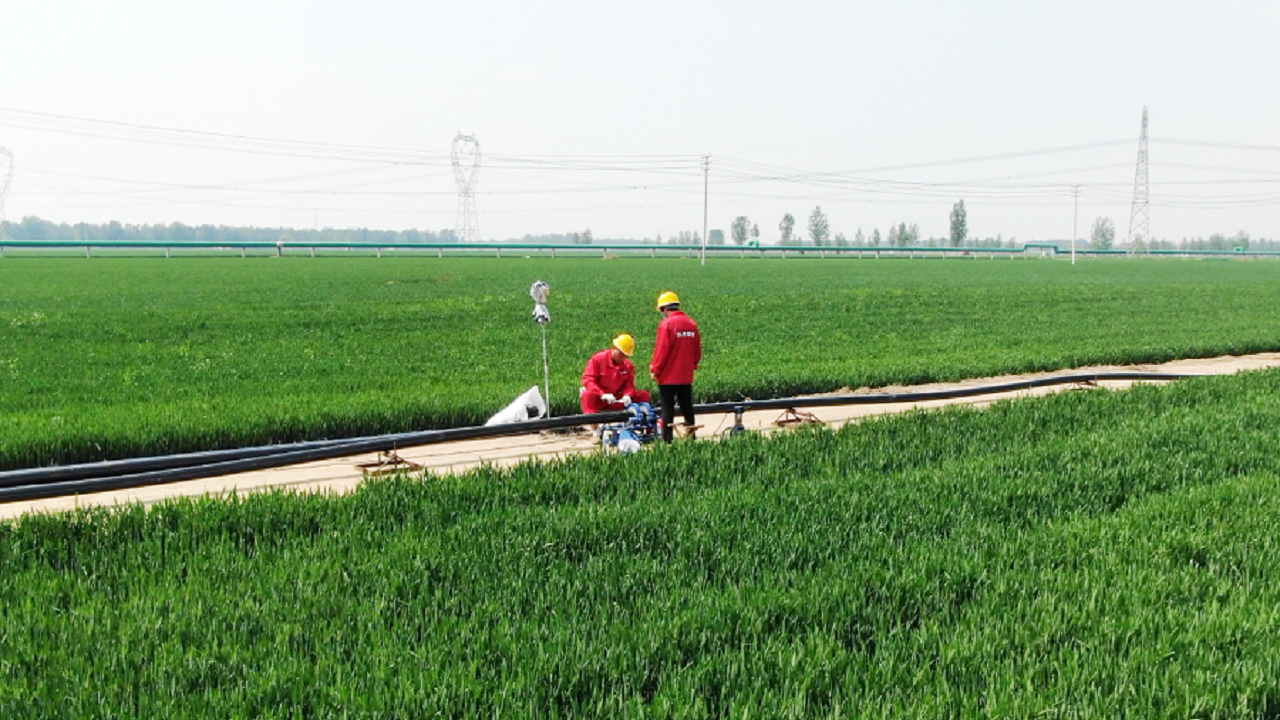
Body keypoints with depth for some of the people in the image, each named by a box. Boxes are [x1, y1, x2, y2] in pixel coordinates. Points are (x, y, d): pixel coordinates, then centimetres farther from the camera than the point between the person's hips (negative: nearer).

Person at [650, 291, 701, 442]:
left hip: (668, 376, -6)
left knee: (667, 408, 0)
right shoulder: (691, 323, 5)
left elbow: (661, 350, -15)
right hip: (686, 376, 6)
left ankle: (667, 440, -1)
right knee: (687, 407, 13)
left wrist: (654, 370, -5)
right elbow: (697, 350, 10)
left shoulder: (666, 324, -14)